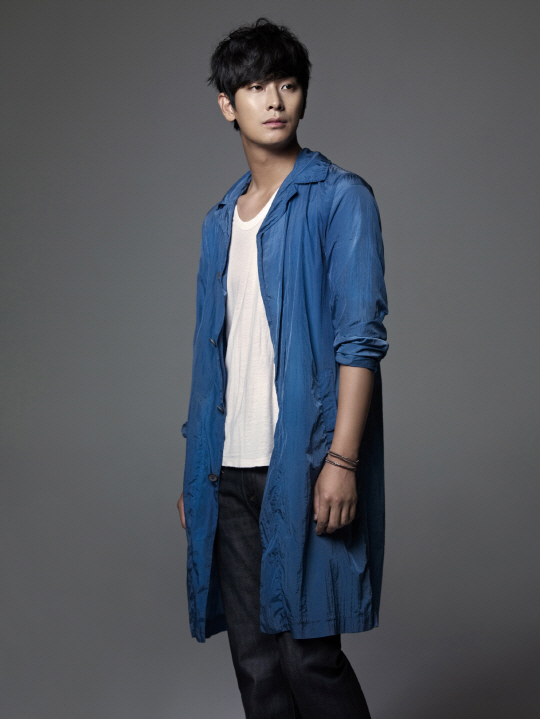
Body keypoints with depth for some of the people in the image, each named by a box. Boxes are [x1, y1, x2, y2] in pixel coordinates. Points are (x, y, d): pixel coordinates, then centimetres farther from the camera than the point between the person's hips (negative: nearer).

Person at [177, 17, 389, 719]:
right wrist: (194, 470, 15)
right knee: (254, 654, 9)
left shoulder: (340, 198, -1)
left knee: (307, 653, -5)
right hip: (231, 470, 6)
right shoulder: (221, 220, 17)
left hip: (304, 466, -6)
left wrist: (341, 460, -18)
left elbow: (361, 337, -10)